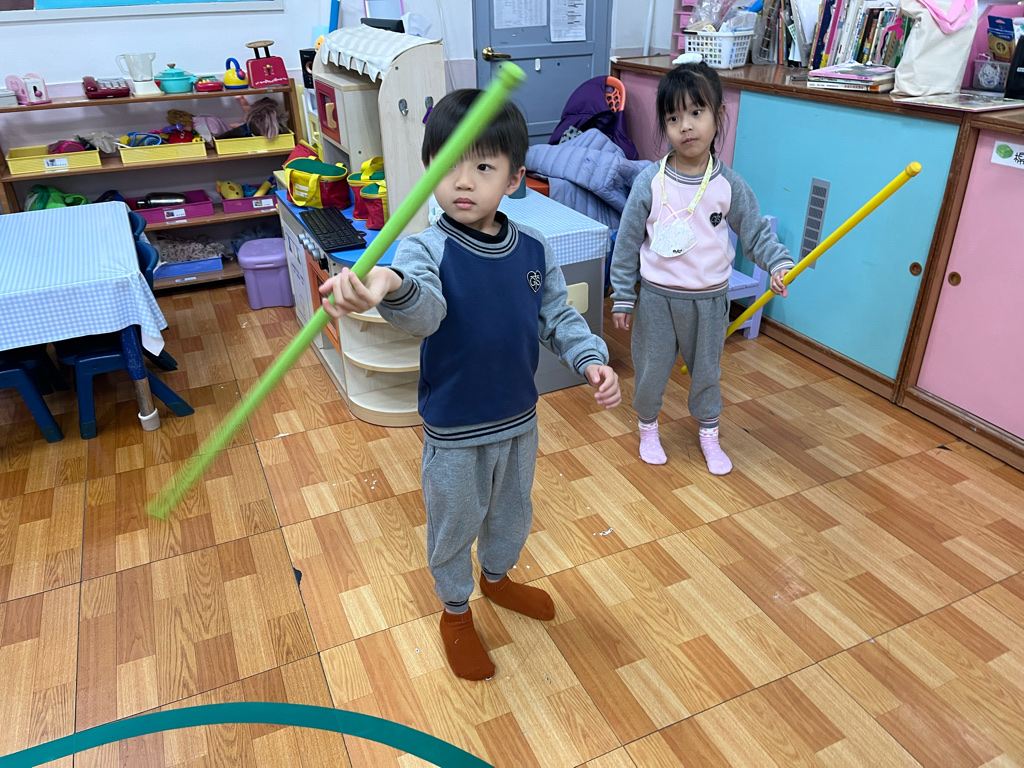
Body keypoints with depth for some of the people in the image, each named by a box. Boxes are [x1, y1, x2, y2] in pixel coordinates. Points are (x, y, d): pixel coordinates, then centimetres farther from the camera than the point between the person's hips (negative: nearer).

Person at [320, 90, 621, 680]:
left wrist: (591, 359, -12)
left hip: (520, 419, 5)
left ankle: (497, 577, 58)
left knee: (513, 513, 27)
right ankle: (456, 611, 46)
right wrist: (391, 288, -65)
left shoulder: (534, 250, -8)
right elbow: (425, 310, -43)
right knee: (455, 525, 17)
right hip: (454, 431, -4)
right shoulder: (427, 250, -22)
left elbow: (559, 317, 5)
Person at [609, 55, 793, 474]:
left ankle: (709, 435, 39)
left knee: (706, 369, 17)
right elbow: (627, 241, -5)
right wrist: (622, 296, -3)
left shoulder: (729, 184, -8)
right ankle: (648, 428, 39)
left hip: (709, 298, 1)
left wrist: (779, 263, -19)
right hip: (657, 296, -1)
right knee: (650, 369, 12)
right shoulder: (650, 181, -11)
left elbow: (756, 232, 0)